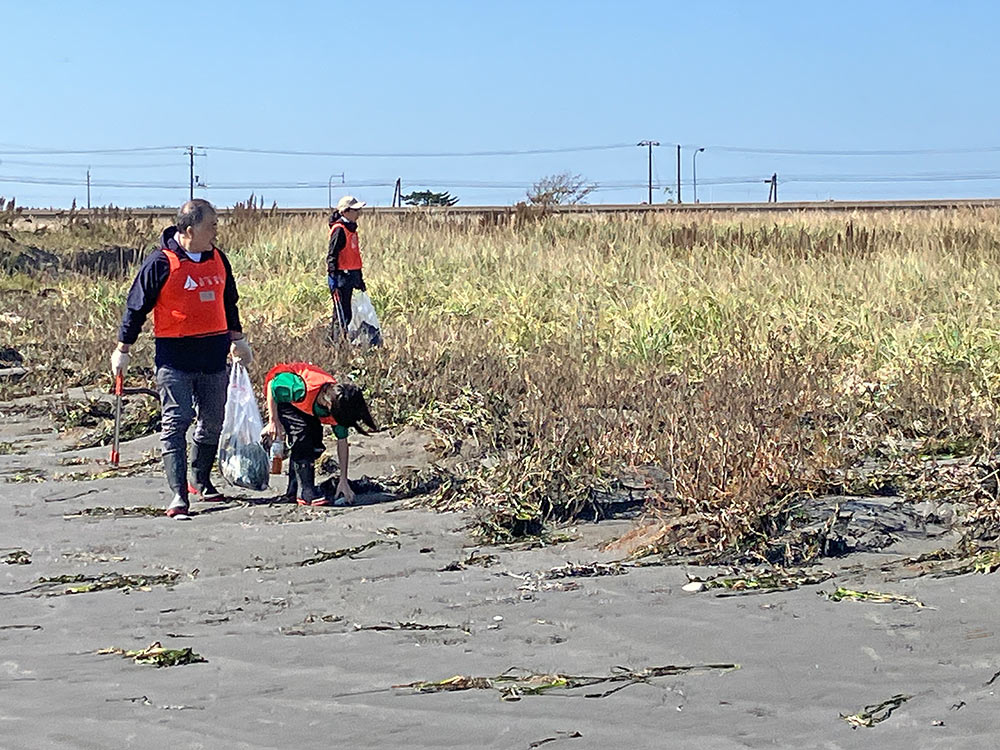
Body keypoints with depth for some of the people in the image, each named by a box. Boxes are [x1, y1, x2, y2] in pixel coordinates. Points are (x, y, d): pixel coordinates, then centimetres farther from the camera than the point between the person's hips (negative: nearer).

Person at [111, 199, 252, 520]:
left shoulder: (218, 259, 7)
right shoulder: (161, 263, -10)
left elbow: (229, 302, 22)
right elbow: (137, 306, -3)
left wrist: (237, 339, 25)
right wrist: (123, 349, -1)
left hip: (213, 355, 6)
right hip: (175, 357, -6)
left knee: (212, 422, 13)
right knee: (176, 423, -8)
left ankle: (202, 480, 30)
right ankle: (179, 495, -9)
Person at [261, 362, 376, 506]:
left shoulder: (339, 405, -22)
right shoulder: (302, 388, -43)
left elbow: (342, 443, -12)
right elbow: (272, 386, -26)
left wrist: (343, 480, -12)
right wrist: (273, 421, -22)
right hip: (279, 394, -6)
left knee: (315, 444, -4)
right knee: (301, 435, -24)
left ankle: (295, 490, 10)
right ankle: (306, 493, -24)